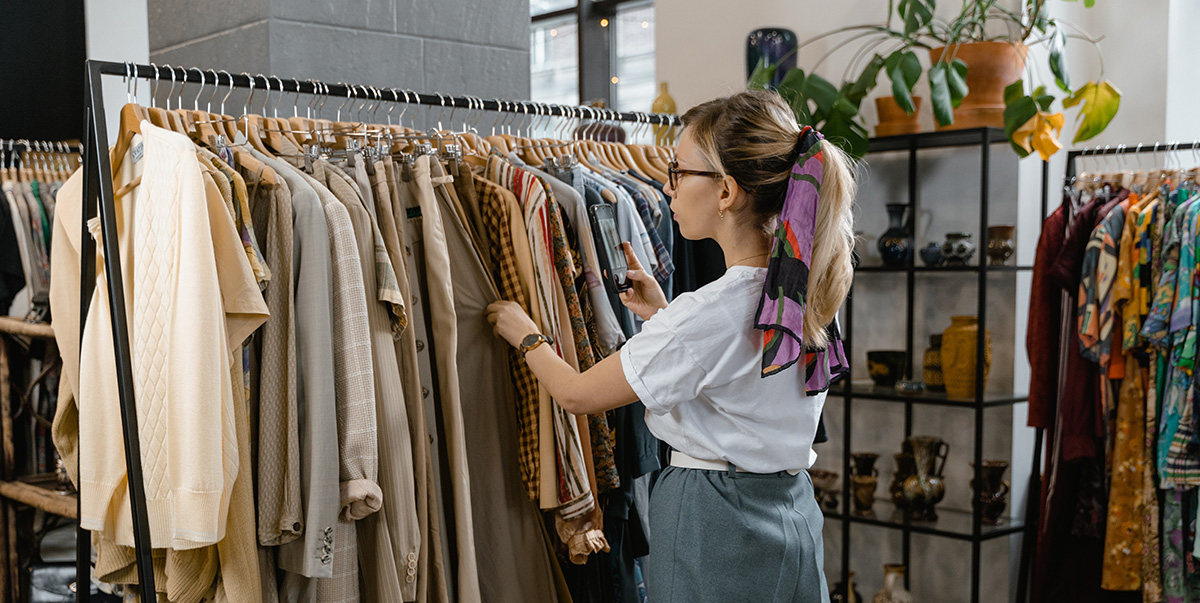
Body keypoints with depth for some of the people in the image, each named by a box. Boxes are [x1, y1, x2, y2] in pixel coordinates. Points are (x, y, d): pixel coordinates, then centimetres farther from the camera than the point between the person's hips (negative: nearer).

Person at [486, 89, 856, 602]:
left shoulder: (705, 314, -24)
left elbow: (577, 394, -12)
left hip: (712, 526, -8)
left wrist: (526, 336, 6)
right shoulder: (808, 292, -1)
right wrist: (664, 318, 11)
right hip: (792, 515, 8)